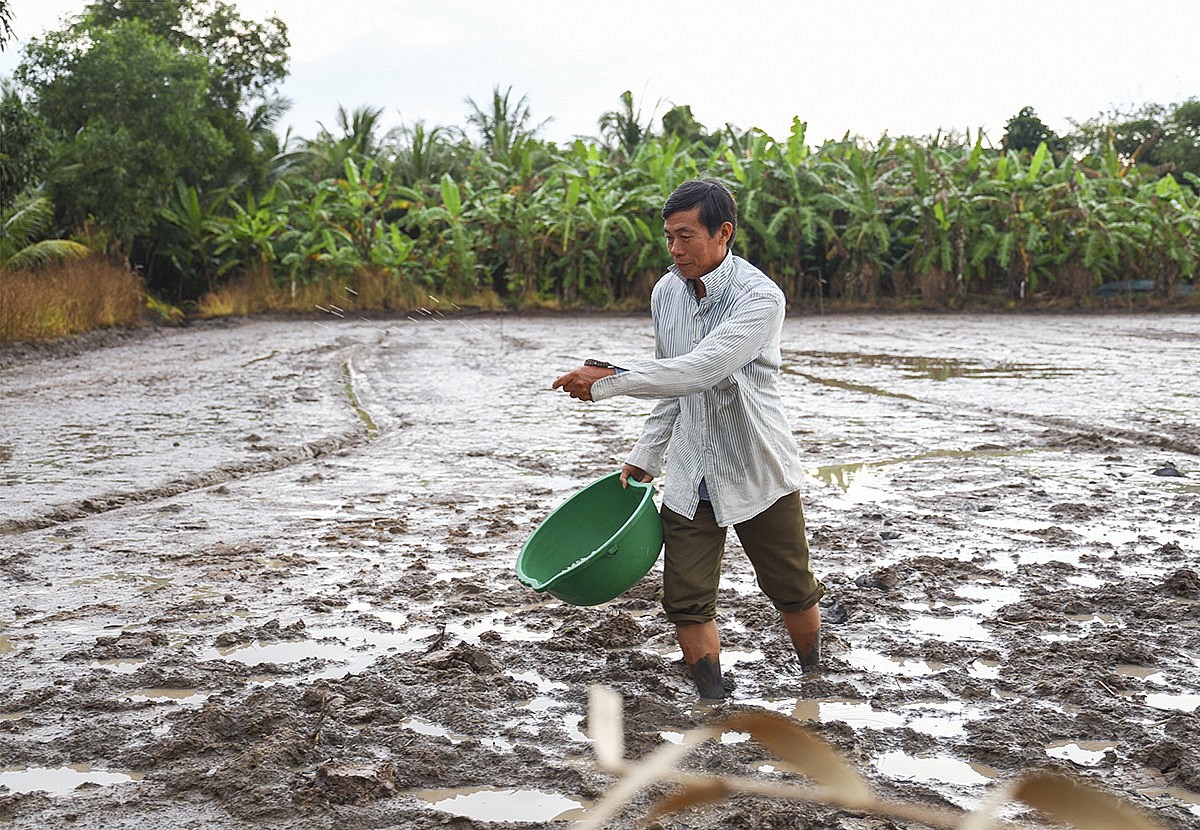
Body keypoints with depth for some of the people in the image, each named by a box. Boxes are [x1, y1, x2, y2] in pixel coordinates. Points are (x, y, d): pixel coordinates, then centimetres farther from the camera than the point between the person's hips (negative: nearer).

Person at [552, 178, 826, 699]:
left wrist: (609, 380, -32)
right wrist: (645, 456, 11)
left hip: (756, 470, -4)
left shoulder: (759, 297, -21)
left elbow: (701, 370, -33)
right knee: (686, 601, 1)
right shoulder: (666, 292, 1)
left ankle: (816, 680, 38)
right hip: (690, 474, 5)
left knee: (792, 591, 12)